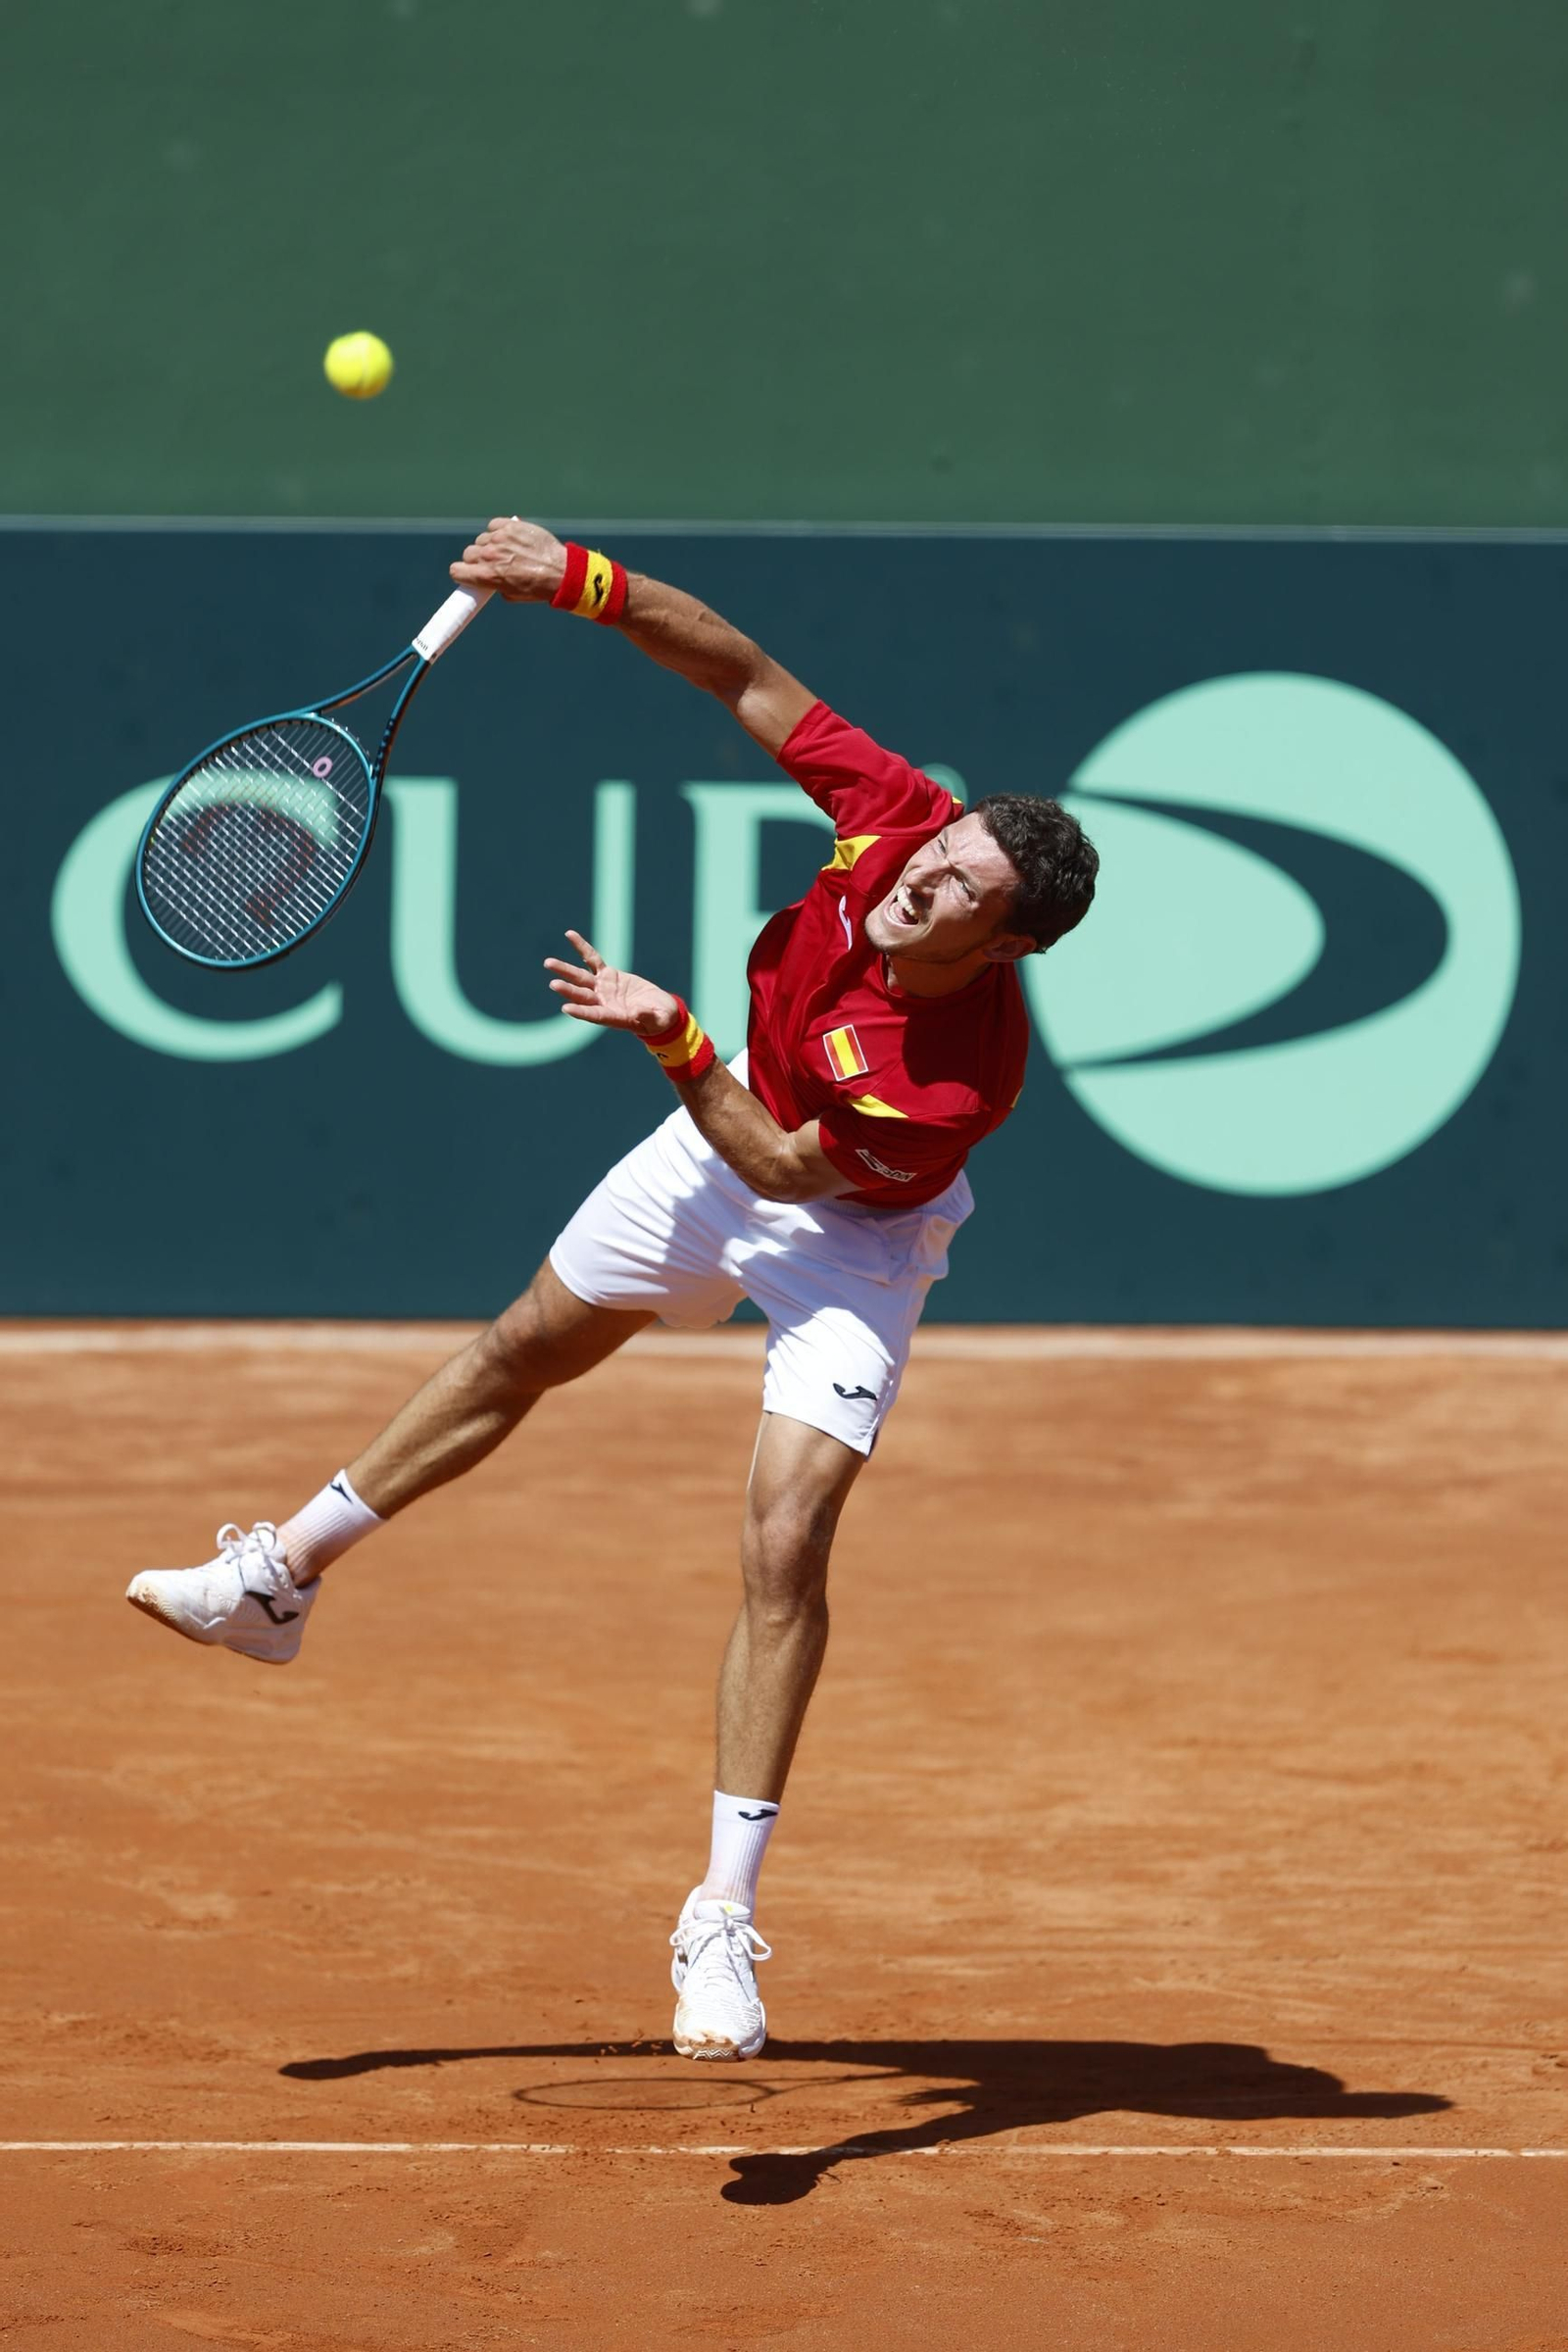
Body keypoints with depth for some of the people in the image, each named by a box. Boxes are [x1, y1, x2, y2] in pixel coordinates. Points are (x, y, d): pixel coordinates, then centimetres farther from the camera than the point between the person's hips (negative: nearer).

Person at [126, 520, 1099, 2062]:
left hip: (847, 1238, -6)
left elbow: (787, 1170, -31)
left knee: (785, 1543, -19)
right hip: (722, 1141, 6)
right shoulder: (895, 819, -32)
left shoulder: (964, 1075, -42)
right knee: (525, 1352, 22)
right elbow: (749, 678, -20)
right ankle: (279, 1579, 44)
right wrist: (585, 584, -28)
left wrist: (677, 1046, -41)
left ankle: (722, 1925, -14)